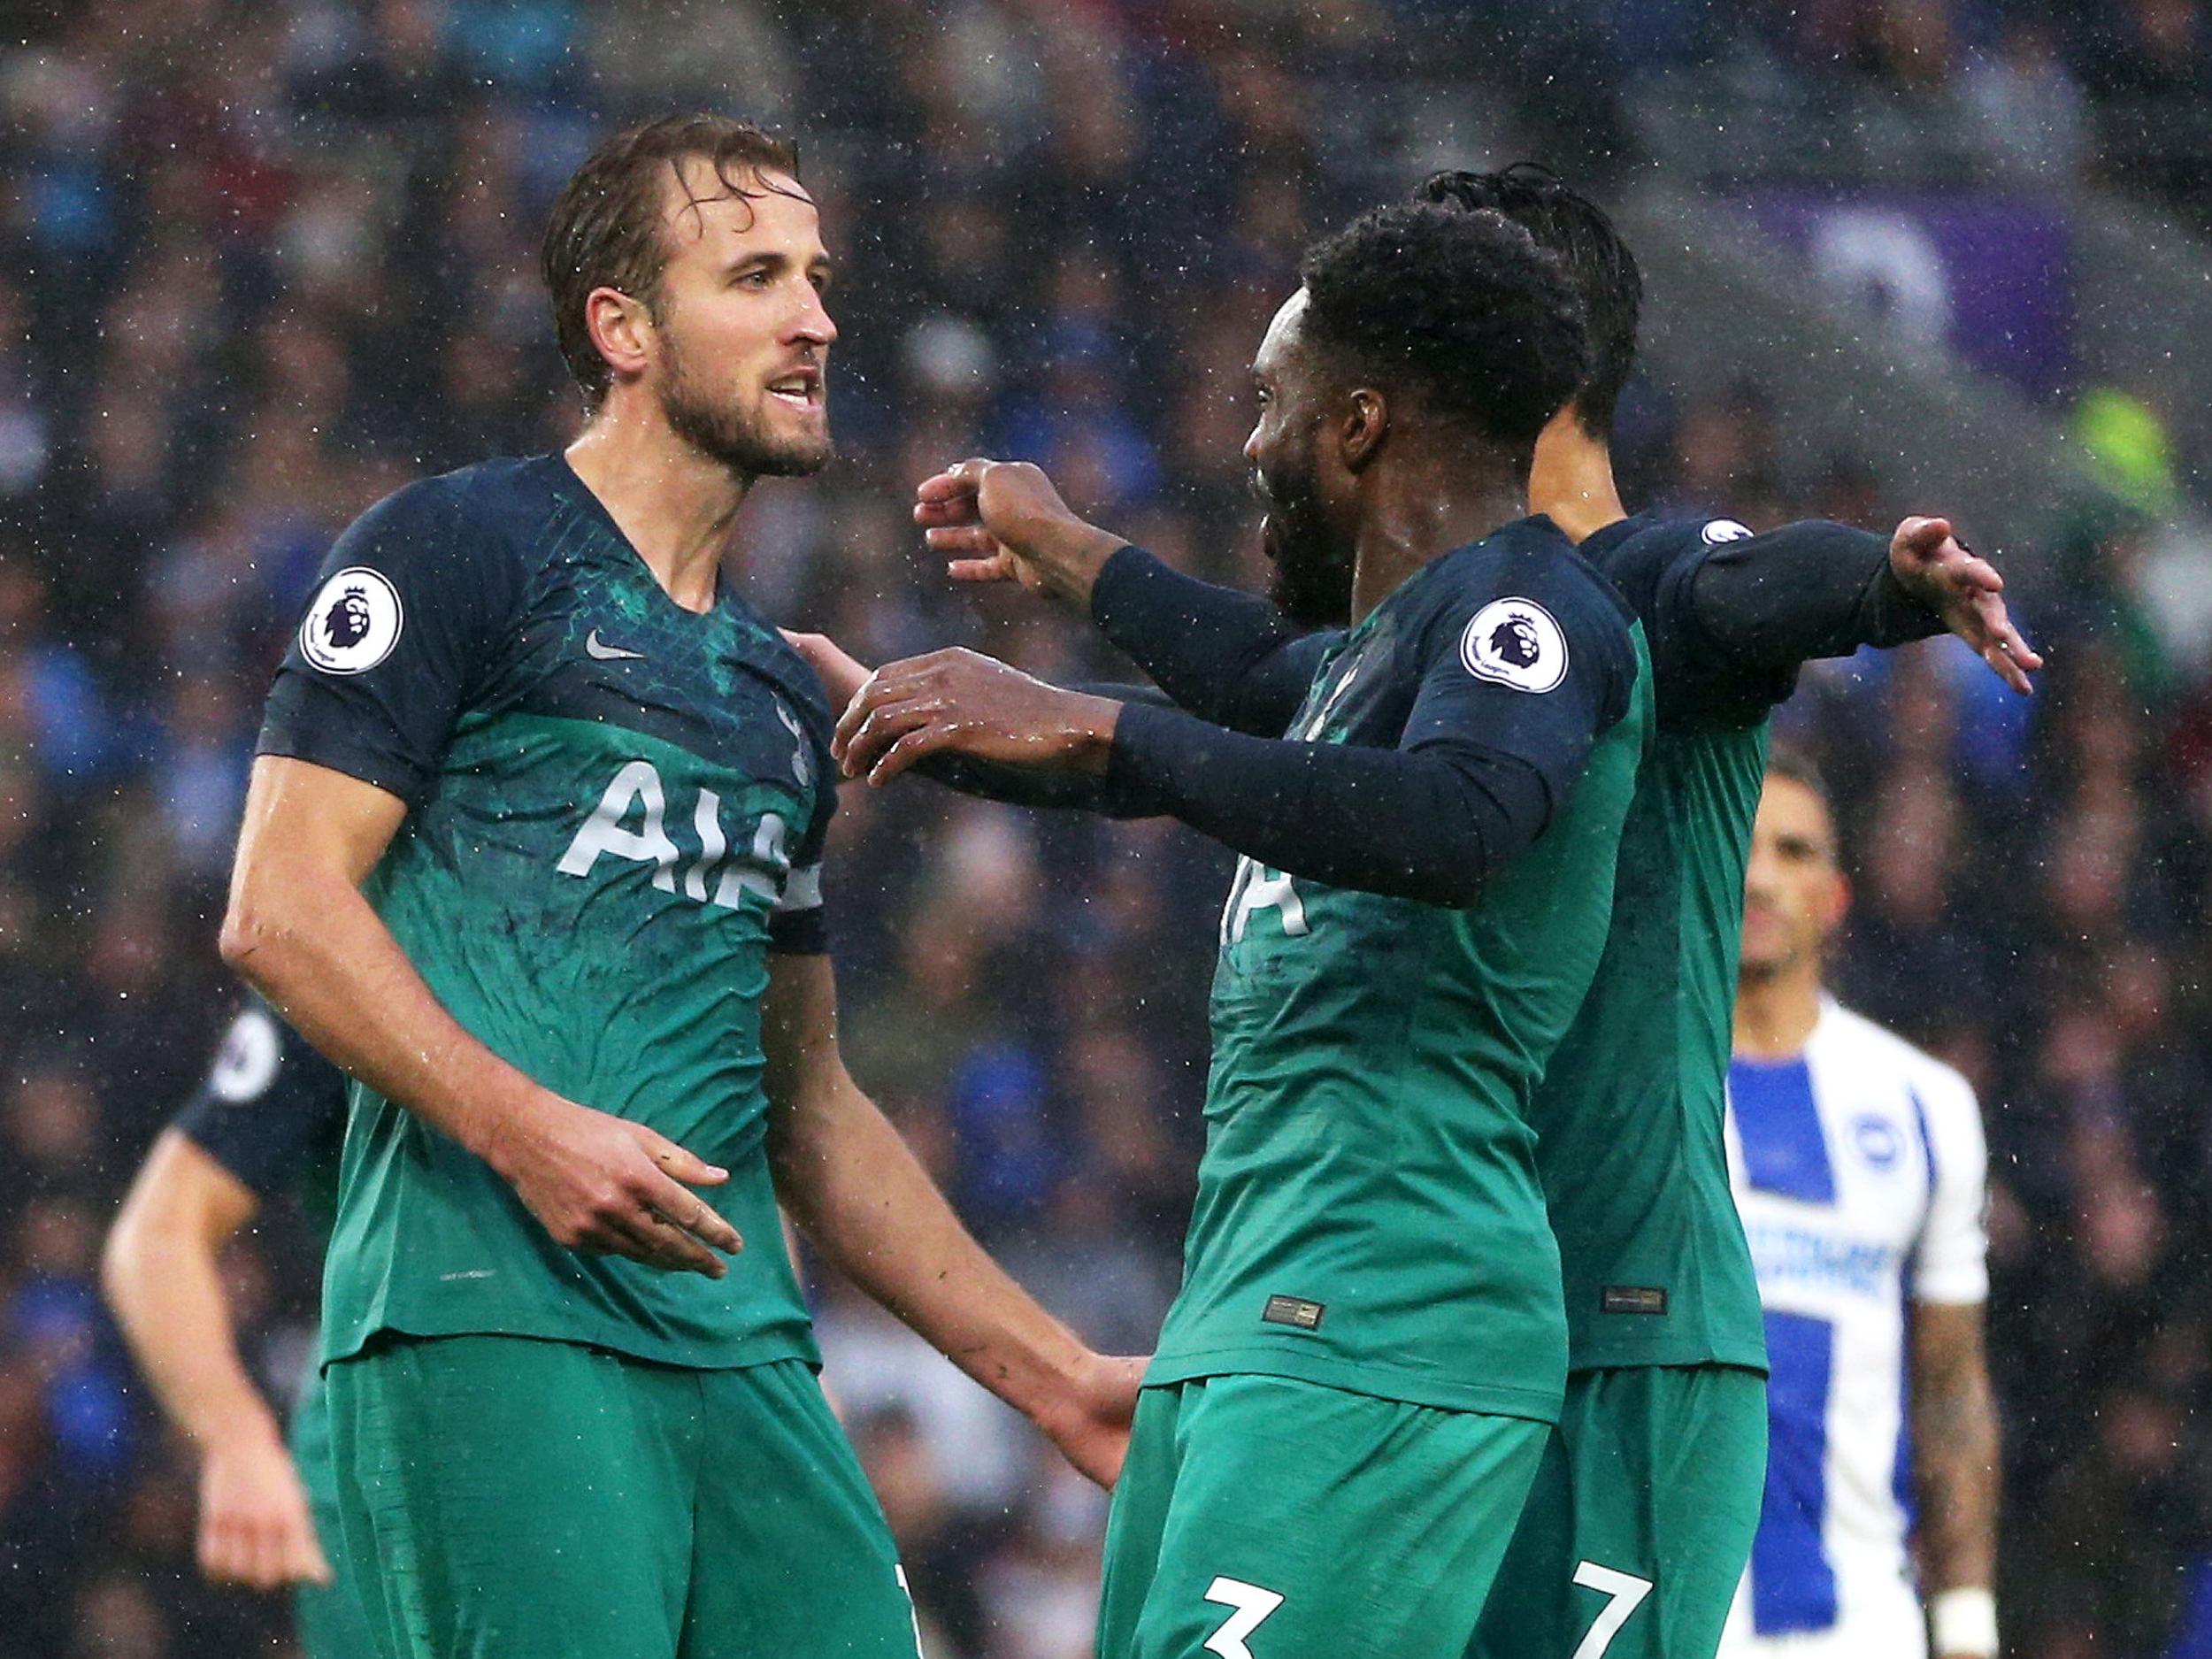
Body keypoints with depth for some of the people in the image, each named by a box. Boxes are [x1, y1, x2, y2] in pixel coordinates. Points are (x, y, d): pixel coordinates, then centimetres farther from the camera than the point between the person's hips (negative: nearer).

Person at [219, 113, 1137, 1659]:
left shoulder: (782, 690, 25)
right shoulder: (465, 549, 2)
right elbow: (282, 908, -7)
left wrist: (1052, 1373, 23)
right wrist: (524, 1128, -19)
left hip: (737, 1342, 7)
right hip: (485, 1311, -7)